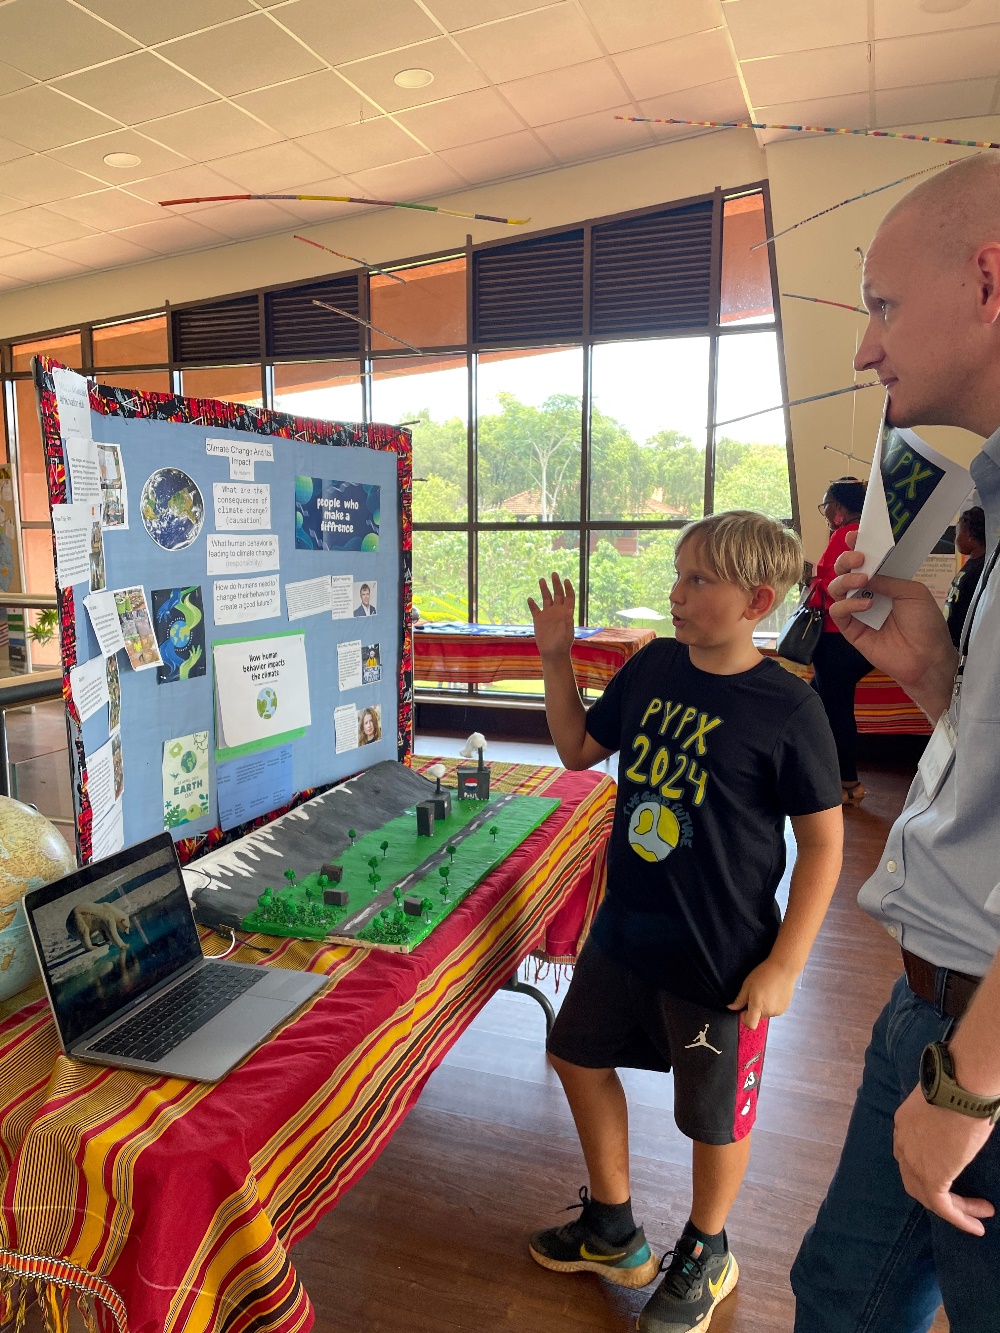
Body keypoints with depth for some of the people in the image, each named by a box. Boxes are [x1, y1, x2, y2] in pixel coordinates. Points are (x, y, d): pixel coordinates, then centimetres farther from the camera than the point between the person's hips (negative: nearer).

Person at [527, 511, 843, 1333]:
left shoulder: (788, 709, -19)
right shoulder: (653, 667, -4)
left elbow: (824, 840, -12)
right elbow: (579, 750, 7)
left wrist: (784, 965, -13)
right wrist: (556, 657, -4)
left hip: (722, 956, -6)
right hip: (627, 927, 6)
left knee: (715, 1114, 15)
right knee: (582, 1055, 20)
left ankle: (704, 1256, 48)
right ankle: (614, 1236, 45)